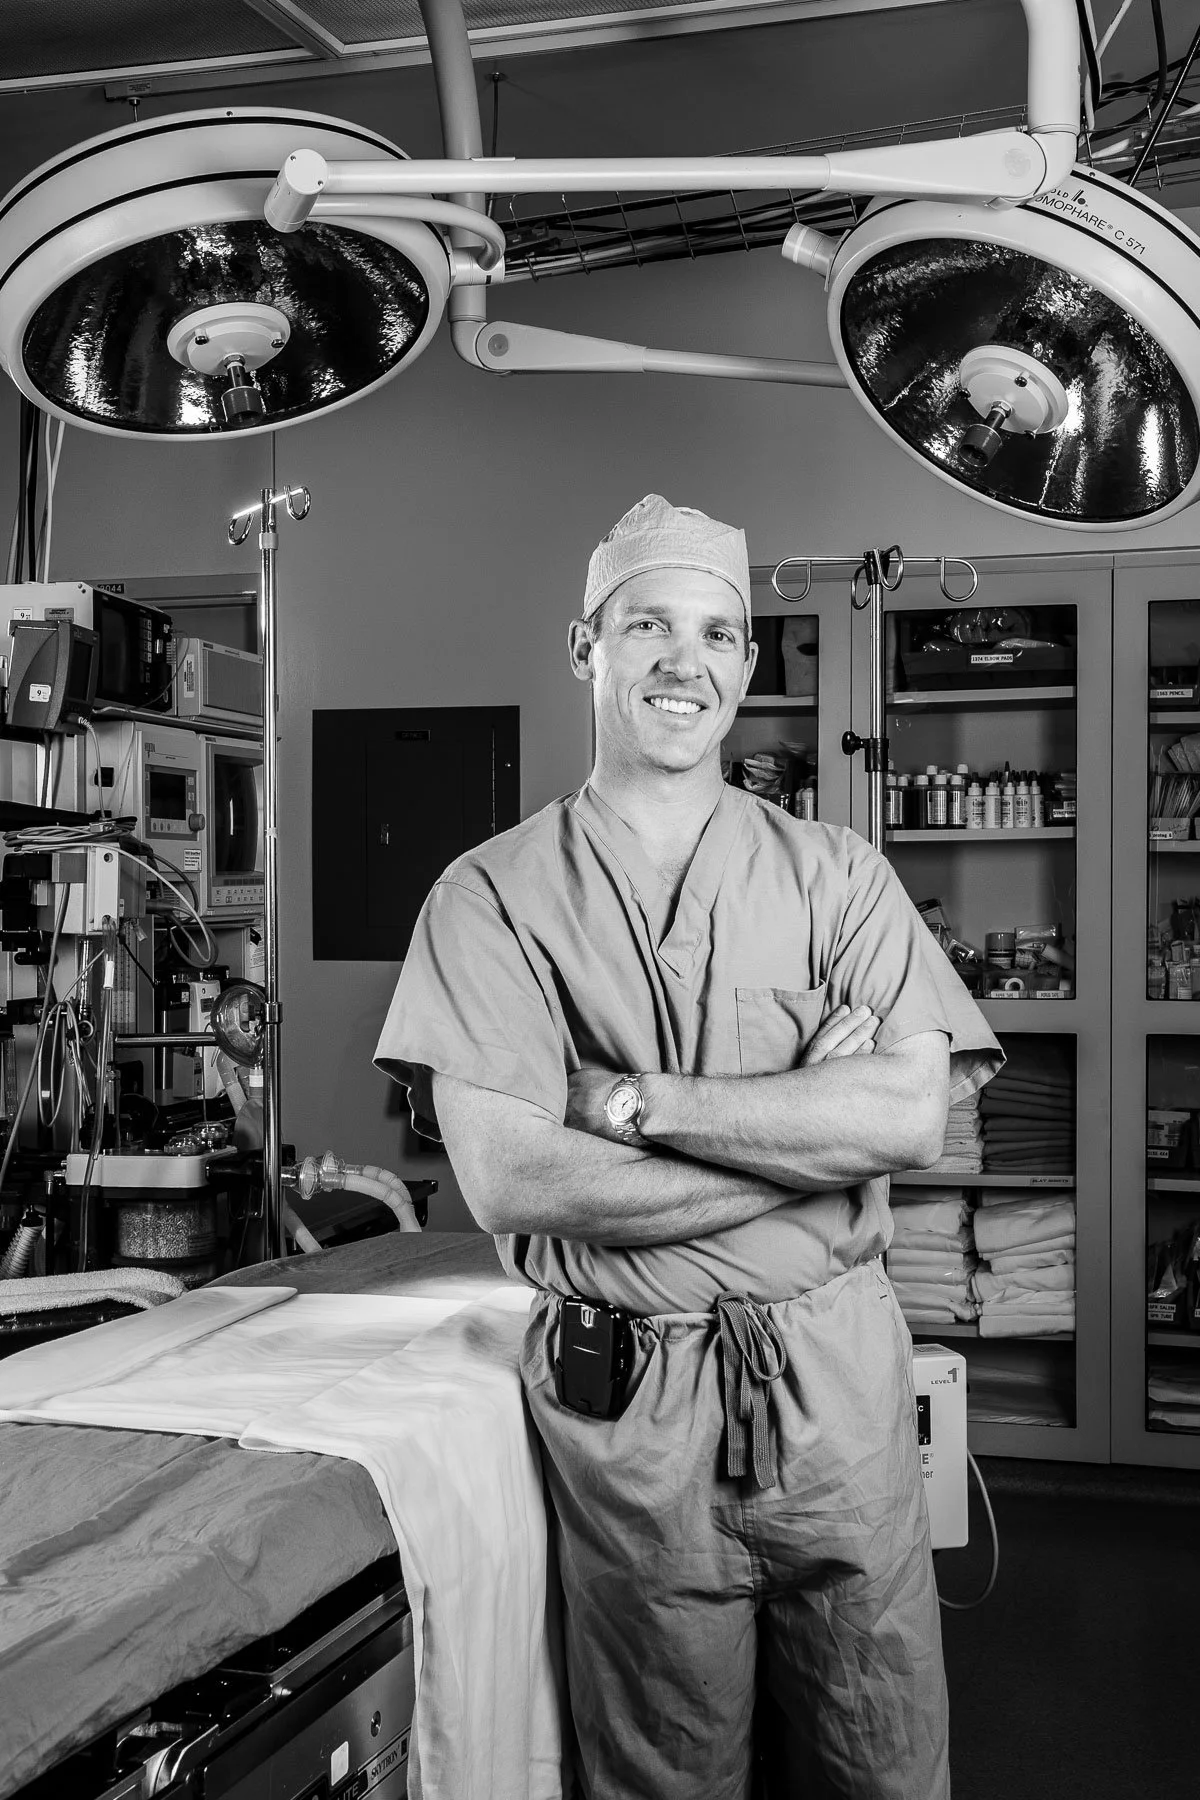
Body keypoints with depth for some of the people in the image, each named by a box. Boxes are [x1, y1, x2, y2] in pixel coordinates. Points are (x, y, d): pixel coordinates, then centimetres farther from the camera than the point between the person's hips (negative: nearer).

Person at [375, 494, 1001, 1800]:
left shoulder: (833, 876, 2)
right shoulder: (492, 896, -3)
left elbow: (914, 1118, -11)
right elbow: (508, 1183, -15)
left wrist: (629, 1100, -16)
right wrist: (816, 1120, -14)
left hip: (832, 1373, 2)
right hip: (624, 1394, -1)